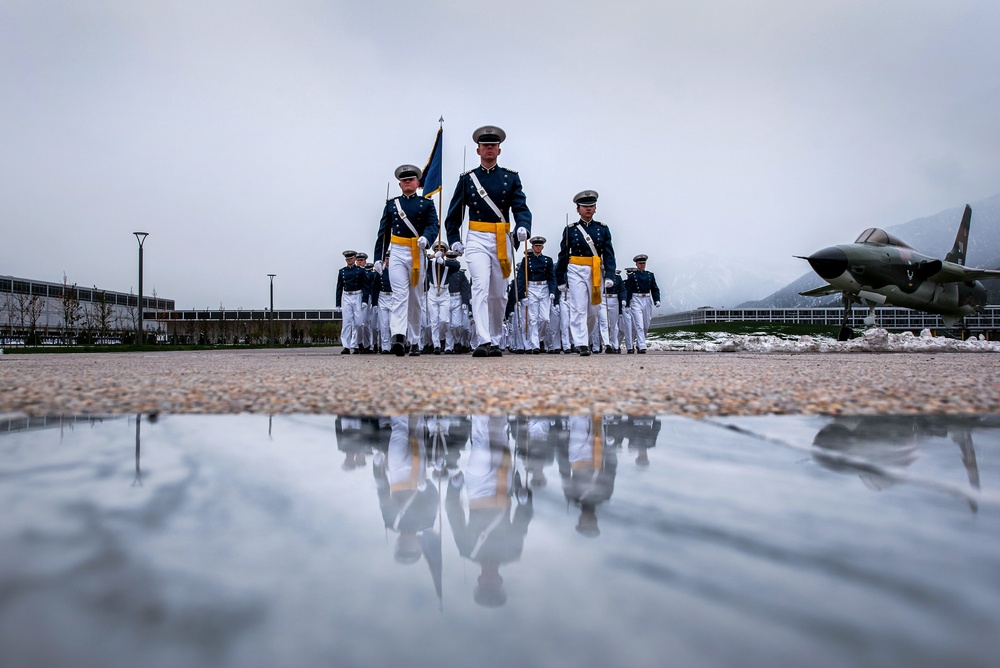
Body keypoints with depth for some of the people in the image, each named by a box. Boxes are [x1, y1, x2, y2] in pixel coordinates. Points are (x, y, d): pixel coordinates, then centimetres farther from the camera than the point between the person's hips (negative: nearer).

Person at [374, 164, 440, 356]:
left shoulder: (427, 204, 9)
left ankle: (414, 341, 17)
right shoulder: (391, 204, 12)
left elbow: (433, 225, -7)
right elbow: (383, 233, 11)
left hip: (417, 254, 1)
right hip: (397, 254, 0)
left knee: (415, 299, 8)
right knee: (400, 295, -15)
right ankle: (397, 338, -27)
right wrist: (378, 258, 5)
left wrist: (426, 238, -29)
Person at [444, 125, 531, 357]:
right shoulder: (467, 178, 7)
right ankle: (483, 342, -22)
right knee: (480, 288, -17)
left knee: (499, 295, 8)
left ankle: (495, 342, 20)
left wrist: (523, 227, -23)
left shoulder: (511, 177, 7)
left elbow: (521, 207, -3)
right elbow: (454, 212, 12)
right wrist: (454, 239, 4)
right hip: (477, 240, -1)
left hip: (502, 241, 2)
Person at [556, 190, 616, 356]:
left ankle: (580, 338, 28)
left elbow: (609, 254, 2)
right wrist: (561, 279, 3)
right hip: (576, 271, -2)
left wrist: (609, 276, -10)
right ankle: (581, 344, -10)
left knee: (594, 310, 8)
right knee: (579, 309, -10)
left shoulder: (603, 229, 8)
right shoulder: (570, 229, 4)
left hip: (596, 272, 2)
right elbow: (563, 255, 6)